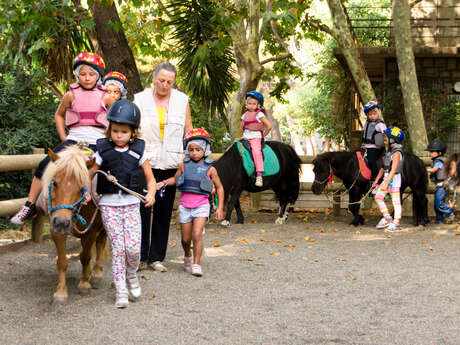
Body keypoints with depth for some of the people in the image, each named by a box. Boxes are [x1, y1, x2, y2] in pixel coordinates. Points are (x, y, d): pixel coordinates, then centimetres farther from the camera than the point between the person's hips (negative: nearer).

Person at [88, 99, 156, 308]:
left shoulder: (138, 152, 2)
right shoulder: (103, 151, 0)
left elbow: (150, 179, 6)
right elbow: (89, 175, 4)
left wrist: (151, 194, -11)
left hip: (131, 204, 1)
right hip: (109, 205, -1)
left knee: (133, 247, -9)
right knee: (117, 247, -3)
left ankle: (132, 276, 21)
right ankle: (120, 290, 6)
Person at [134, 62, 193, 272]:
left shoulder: (182, 100, 7)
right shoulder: (140, 99, 2)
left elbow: (188, 132, 11)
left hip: (170, 165, 2)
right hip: (145, 162, -2)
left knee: (164, 212, 6)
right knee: (142, 210, -2)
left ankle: (156, 257, 16)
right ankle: (141, 256, 9)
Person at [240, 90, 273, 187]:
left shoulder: (259, 114, -6)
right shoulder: (245, 114, 13)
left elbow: (269, 126, -8)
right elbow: (242, 127, 28)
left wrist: (263, 136, -1)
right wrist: (244, 134, 16)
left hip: (256, 137, -7)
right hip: (245, 137, 7)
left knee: (256, 151, -30)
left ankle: (259, 176, -36)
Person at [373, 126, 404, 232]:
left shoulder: (396, 153, -16)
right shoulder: (388, 152, 11)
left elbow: (393, 170, -23)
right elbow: (383, 167, 17)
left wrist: (386, 183, -27)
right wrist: (377, 179, 16)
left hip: (394, 179, -9)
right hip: (387, 178, 9)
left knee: (396, 201, -1)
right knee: (378, 197, 7)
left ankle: (396, 224, 4)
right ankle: (387, 218, 14)